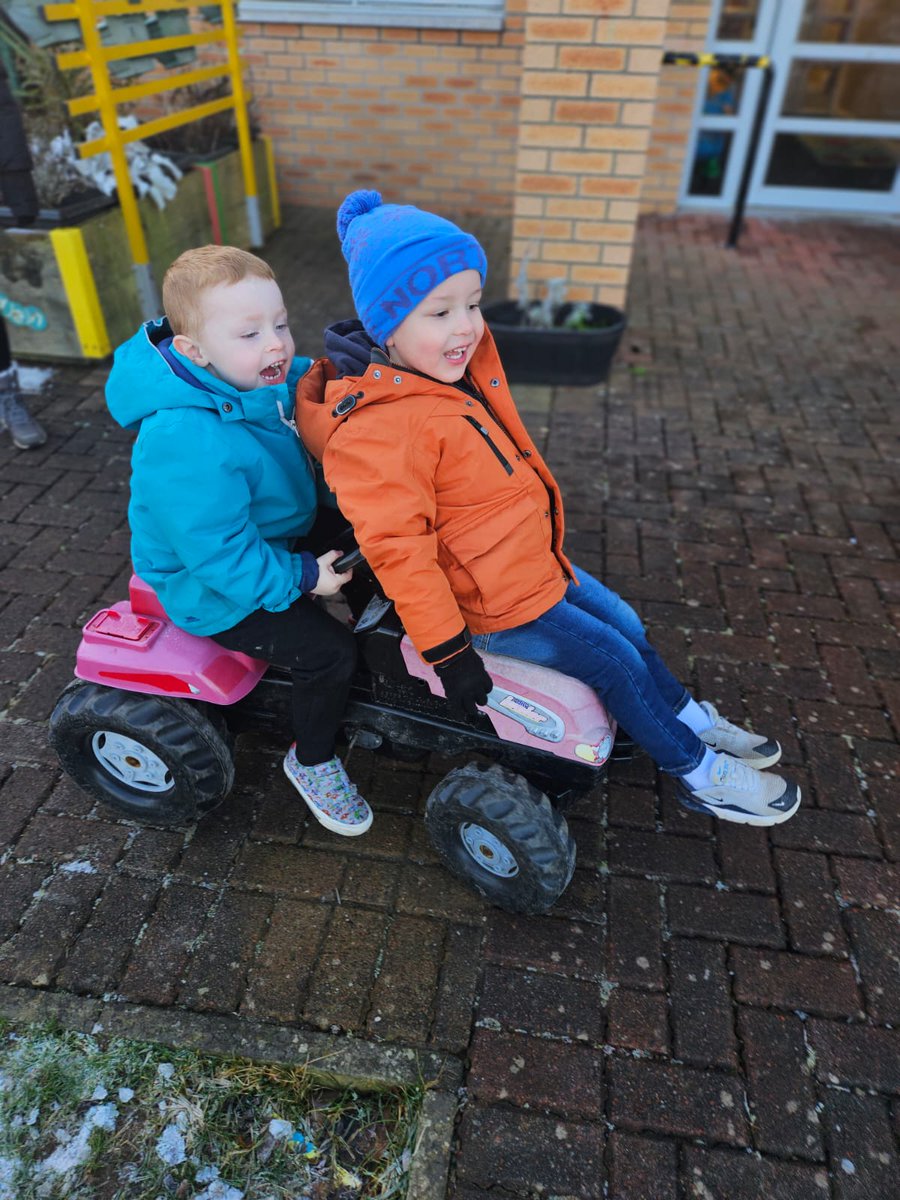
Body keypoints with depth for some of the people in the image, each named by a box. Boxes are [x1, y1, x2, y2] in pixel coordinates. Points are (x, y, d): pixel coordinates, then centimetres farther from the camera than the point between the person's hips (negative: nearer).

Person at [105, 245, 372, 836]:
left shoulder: (261, 379, -8)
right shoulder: (187, 447, -36)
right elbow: (220, 553, -33)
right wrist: (301, 578, -25)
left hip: (271, 539, 9)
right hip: (217, 589, -9)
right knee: (329, 651, -14)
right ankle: (312, 762, 13)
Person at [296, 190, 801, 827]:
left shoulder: (455, 368, 1)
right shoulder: (379, 430, -31)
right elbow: (398, 550, -30)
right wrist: (447, 650, -25)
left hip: (534, 560, 9)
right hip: (493, 605, -9)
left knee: (624, 622, 17)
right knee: (617, 661, 1)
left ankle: (691, 720, 41)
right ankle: (700, 774, 23)